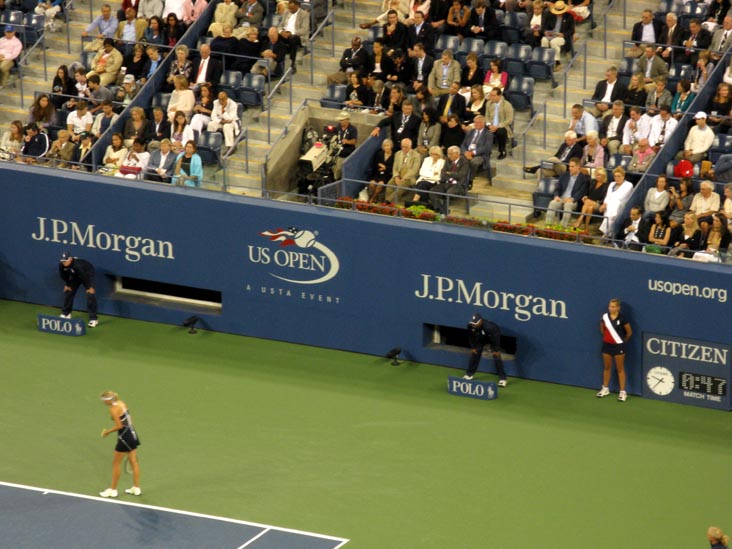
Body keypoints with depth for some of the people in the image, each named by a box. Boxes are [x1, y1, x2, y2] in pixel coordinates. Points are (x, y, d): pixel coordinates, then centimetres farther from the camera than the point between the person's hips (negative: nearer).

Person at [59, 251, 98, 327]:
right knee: (68, 291, 9)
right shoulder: (61, 265, -25)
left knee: (90, 295, -17)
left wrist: (89, 287, -23)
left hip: (88, 274, -6)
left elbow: (85, 276, -33)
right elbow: (63, 276, -4)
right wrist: (67, 285, 5)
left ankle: (93, 319, -16)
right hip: (75, 277, 6)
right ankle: (66, 314, 30)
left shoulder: (78, 265, -43)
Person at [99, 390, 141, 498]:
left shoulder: (113, 409, -18)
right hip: (132, 434, 9)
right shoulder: (121, 403, 7)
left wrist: (107, 432, -7)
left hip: (124, 437, -9)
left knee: (116, 463, 5)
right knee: (133, 461, 14)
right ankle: (136, 488, 22)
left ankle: (113, 490, 13)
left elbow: (119, 426, -20)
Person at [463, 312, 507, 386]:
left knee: (496, 356, -12)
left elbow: (495, 338, -30)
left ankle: (502, 378, -8)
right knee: (474, 354, 5)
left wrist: (496, 350, -23)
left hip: (492, 338, -5)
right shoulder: (470, 326, -30)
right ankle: (469, 374, 23)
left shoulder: (489, 327, -44)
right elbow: (471, 337, -9)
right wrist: (473, 347, -4)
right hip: (480, 339, 5)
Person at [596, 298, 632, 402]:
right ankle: (605, 389, 29)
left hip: (618, 346, -4)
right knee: (607, 367, 16)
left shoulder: (622, 318, -17)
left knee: (620, 369, 3)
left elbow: (629, 332, -4)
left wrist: (623, 341, 6)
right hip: (607, 344, 4)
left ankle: (622, 392, 9)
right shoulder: (605, 317, -5)